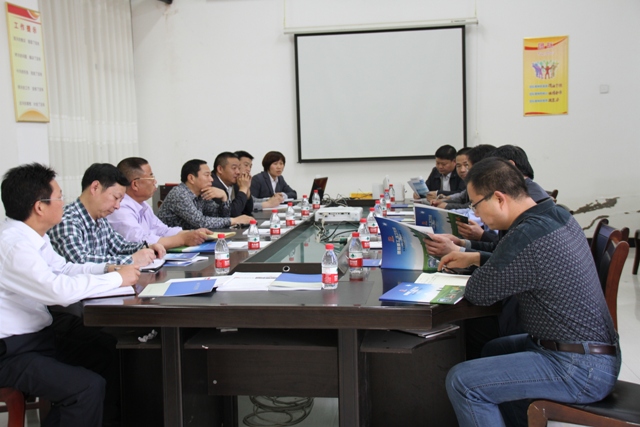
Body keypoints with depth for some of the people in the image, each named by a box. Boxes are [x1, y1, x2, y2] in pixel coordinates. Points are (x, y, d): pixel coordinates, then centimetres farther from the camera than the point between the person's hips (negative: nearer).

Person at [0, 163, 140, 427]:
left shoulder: (31, 237, 5)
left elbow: (63, 268, 18)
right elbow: (61, 289, -33)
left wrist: (108, 268, 3)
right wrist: (118, 278, -20)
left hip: (38, 337, 10)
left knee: (114, 359, 9)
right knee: (89, 386, -24)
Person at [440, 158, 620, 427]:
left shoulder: (527, 237, -26)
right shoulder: (557, 216, 3)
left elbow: (478, 294, -15)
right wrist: (476, 258, 14)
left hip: (580, 370, -10)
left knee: (461, 382, -14)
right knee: (494, 350, 27)